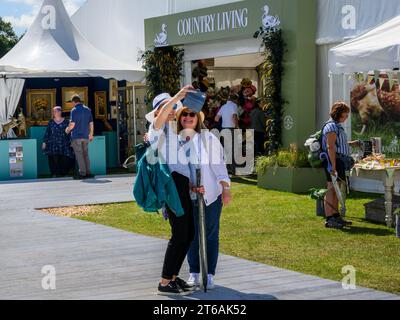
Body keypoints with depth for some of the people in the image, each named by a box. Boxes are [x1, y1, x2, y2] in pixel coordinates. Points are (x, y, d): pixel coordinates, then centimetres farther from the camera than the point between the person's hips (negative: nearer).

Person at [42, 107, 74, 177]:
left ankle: (63, 173, 2)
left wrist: (71, 142, 2)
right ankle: (55, 173, -4)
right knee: (54, 159, -10)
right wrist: (44, 142, 6)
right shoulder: (51, 122, 11)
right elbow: (47, 133, 12)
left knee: (64, 160, -9)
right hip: (53, 144, 1)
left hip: (63, 144, -1)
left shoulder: (66, 122, 6)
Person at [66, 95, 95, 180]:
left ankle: (82, 173, -5)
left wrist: (68, 130, 4)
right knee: (86, 154, 11)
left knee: (79, 155, -3)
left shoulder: (74, 110, -9)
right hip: (85, 136, 6)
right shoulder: (87, 110, 9)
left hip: (76, 136, -6)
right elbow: (91, 123, 10)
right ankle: (88, 172, 9)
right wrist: (91, 134, 19)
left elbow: (72, 124, -15)